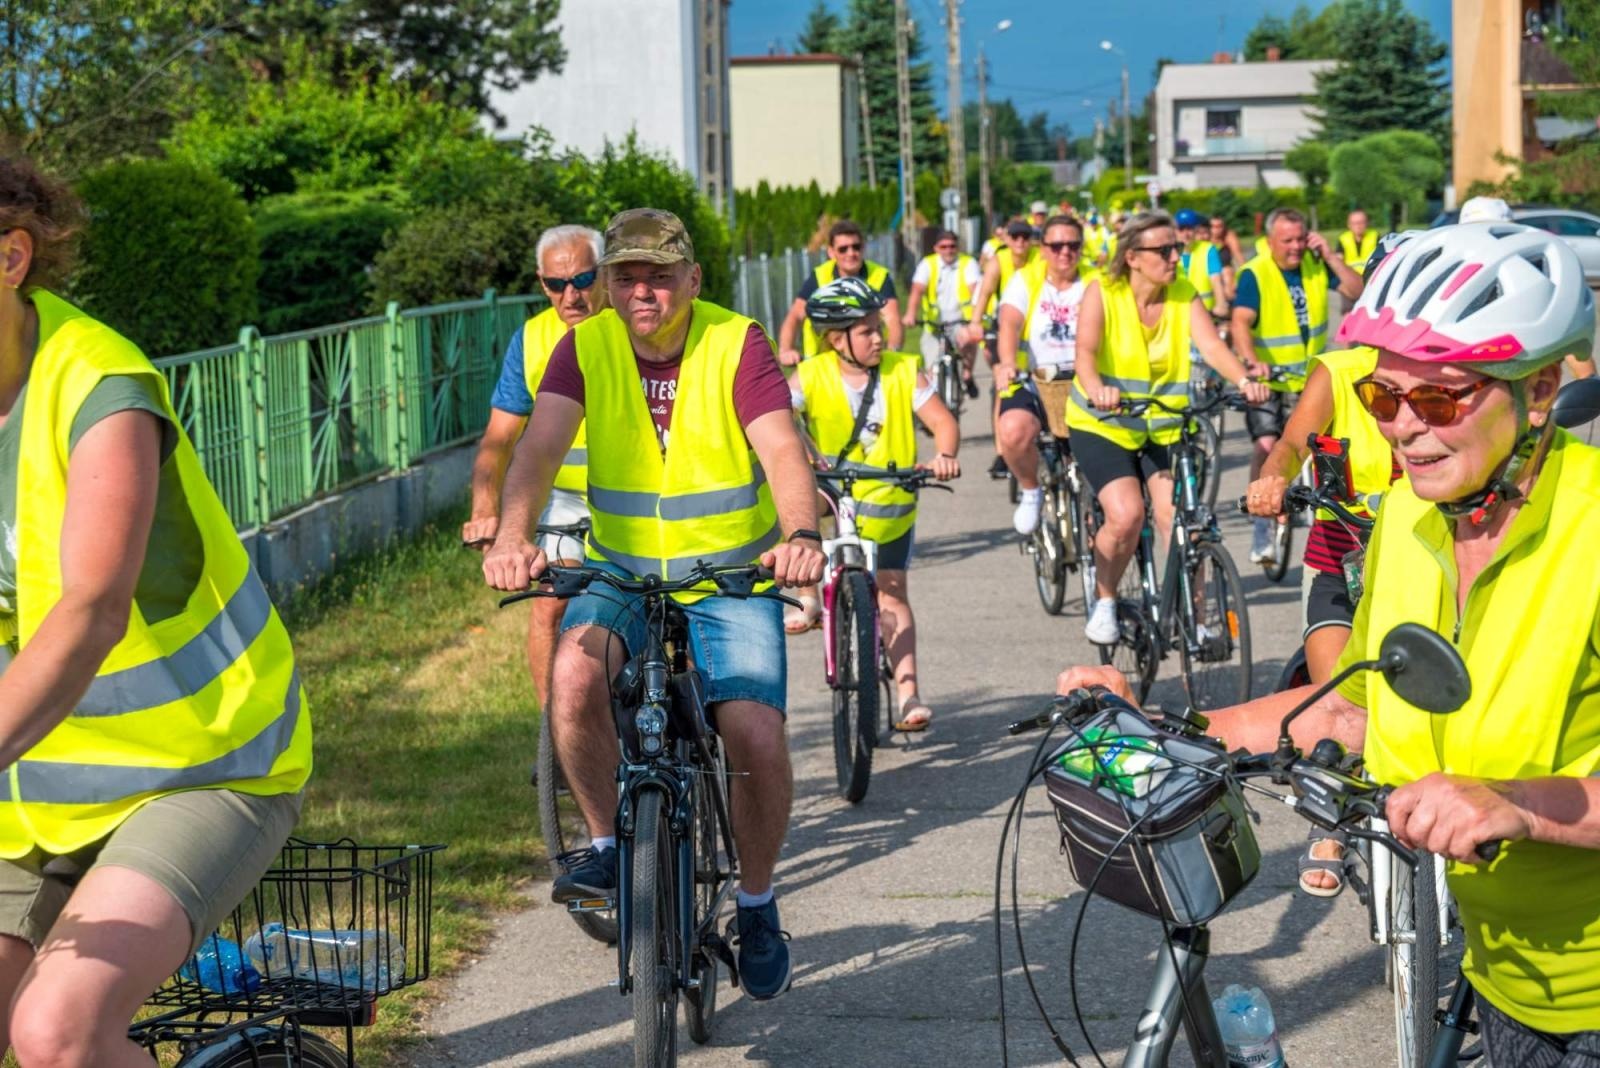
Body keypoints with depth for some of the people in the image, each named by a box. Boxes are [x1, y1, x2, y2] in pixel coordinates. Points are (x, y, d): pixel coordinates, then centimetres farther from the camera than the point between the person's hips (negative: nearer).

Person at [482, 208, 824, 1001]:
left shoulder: (738, 344, -10)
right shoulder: (586, 348, -5)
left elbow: (782, 450, -23)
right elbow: (541, 446, -19)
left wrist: (801, 535, -44)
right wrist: (510, 538, -38)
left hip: (731, 576, -1)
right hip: (621, 571, 1)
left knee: (757, 739, -19)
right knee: (574, 676, -30)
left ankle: (757, 903, 9)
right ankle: (606, 843, -4)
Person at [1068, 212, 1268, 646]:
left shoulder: (1185, 296, -5)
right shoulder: (1102, 293, -11)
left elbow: (1211, 345, -19)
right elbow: (1086, 352, -25)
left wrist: (1244, 380, -40)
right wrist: (1096, 389, -47)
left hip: (1164, 427, 2)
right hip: (1102, 424, -2)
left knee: (1177, 517, -15)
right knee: (1126, 514, -21)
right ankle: (1103, 601, 3)